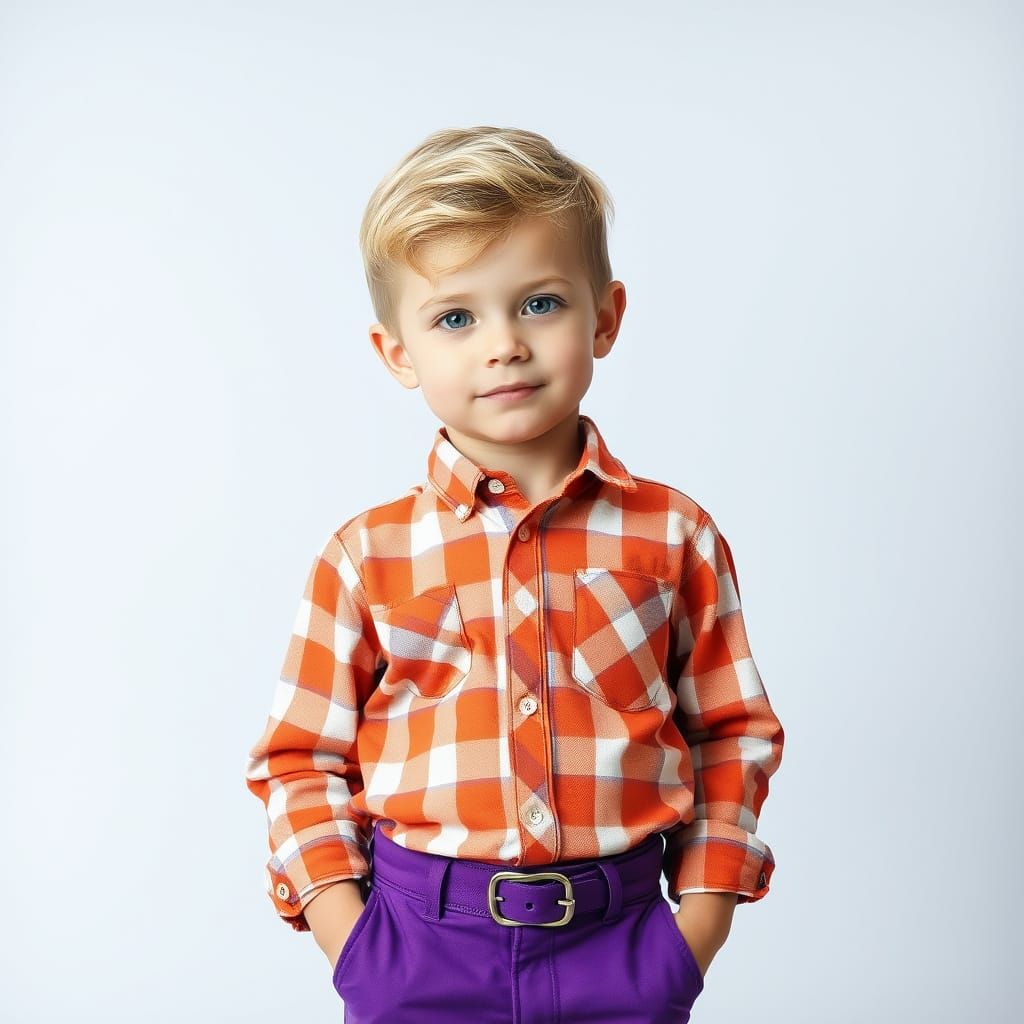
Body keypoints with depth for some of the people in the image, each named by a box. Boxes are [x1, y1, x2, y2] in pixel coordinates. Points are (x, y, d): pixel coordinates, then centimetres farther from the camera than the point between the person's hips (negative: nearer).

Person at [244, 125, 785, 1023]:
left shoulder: (674, 536, -1)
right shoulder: (366, 556, -3)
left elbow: (732, 734, 5)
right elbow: (300, 757, 3)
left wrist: (700, 920, -1)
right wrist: (347, 938, -5)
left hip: (615, 946, 1)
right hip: (418, 945, 0)